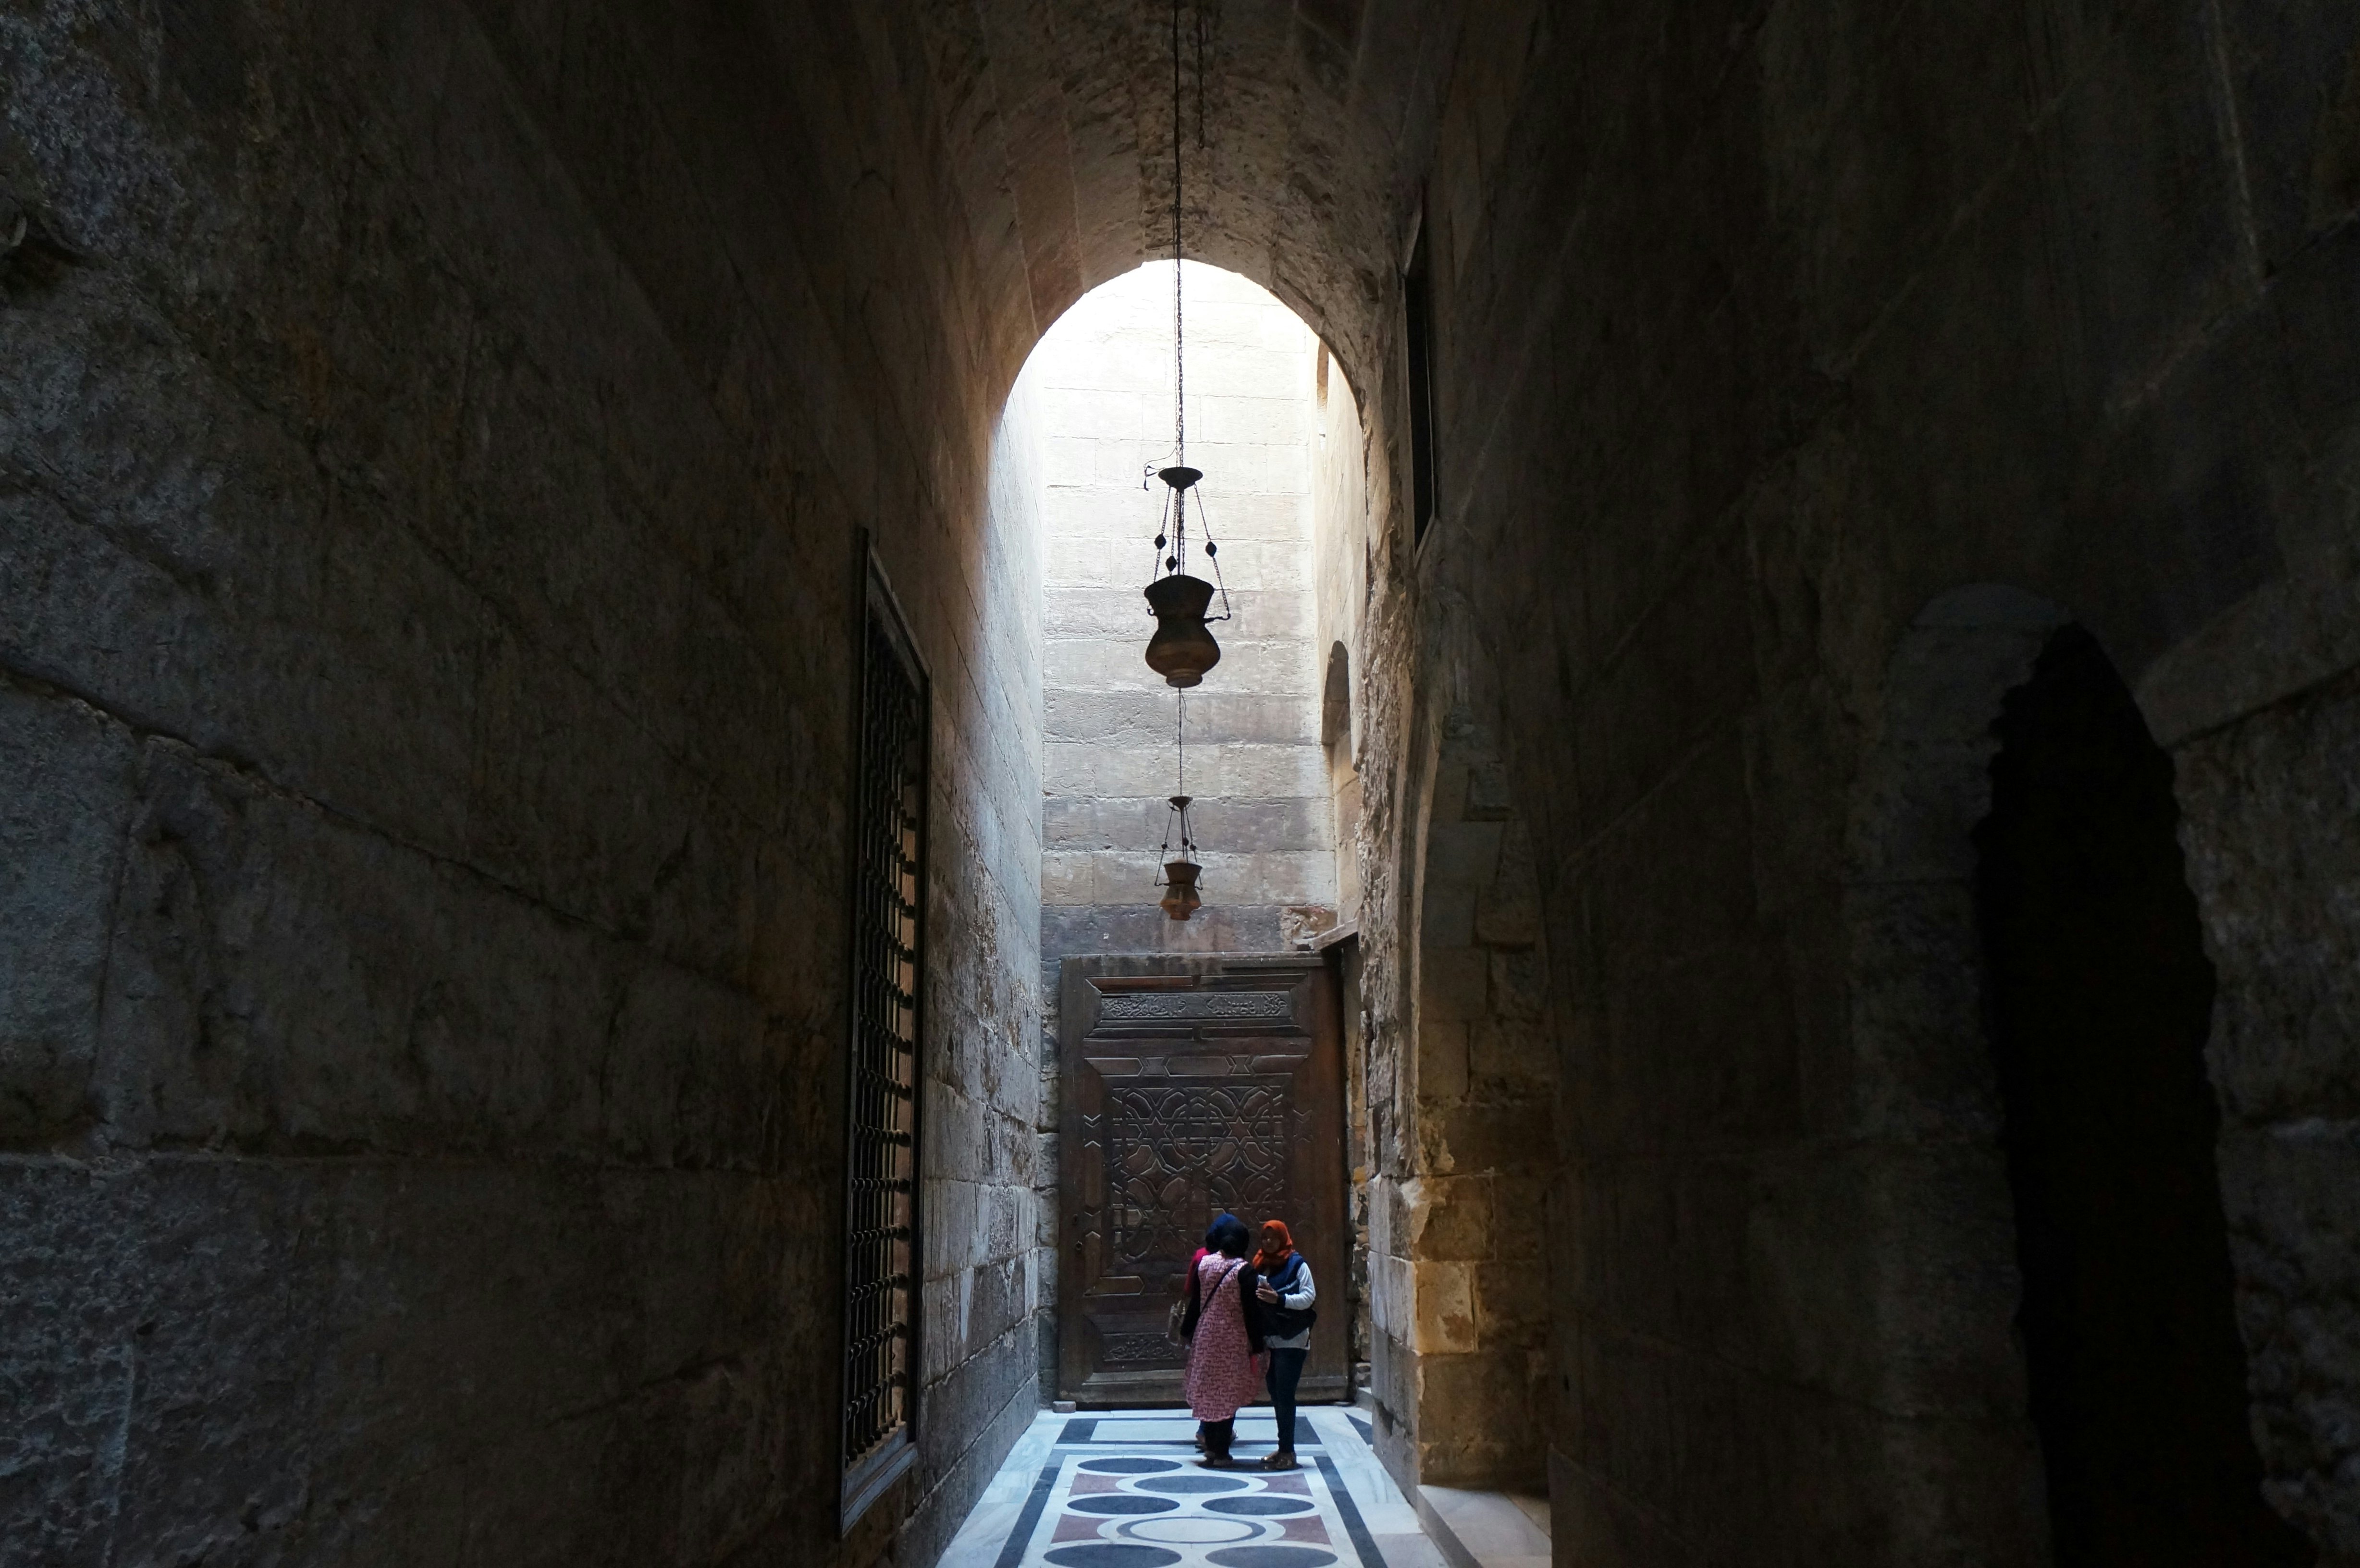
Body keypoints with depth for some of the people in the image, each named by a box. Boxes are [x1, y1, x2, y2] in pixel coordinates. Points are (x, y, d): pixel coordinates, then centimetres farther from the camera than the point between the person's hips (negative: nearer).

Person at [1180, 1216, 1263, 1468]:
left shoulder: (1204, 1263, 0)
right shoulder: (1244, 1270, -13)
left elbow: (1194, 1302, 7)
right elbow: (1252, 1312, -12)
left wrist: (1188, 1333, 15)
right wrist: (1256, 1348, -7)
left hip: (1205, 1337, 4)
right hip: (1233, 1341, -4)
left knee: (1207, 1393, 13)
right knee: (1228, 1395, 3)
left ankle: (1211, 1449, 19)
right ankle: (1221, 1453, 4)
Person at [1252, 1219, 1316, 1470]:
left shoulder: (1297, 1265, -7)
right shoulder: (1261, 1265, 13)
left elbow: (1309, 1297, -15)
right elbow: (1256, 1301, 20)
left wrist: (1278, 1299, -24)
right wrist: (1259, 1296, -1)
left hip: (1292, 1341, -7)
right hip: (1271, 1340, 7)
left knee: (1284, 1395, -8)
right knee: (1276, 1393, 10)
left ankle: (1287, 1452, -3)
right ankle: (1284, 1449, 19)